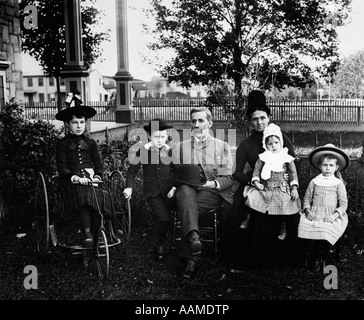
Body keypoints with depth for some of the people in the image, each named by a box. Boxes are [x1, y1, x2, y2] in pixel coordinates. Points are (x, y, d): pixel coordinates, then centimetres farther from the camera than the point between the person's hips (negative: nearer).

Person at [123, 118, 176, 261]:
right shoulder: (142, 151, -2)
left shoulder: (170, 151, 1)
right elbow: (132, 170, 5)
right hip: (152, 192, -2)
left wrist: (175, 187, -7)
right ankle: (160, 245, 8)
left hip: (168, 191, 2)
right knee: (164, 217, -19)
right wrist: (129, 187, -8)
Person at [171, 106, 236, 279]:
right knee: (184, 190, -36)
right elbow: (174, 176, 12)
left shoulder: (222, 146, 14)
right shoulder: (179, 147, 19)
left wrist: (213, 183, -14)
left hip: (214, 192, -1)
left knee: (186, 207, -33)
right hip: (187, 190, 2)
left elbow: (228, 178, 7)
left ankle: (189, 257, -32)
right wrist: (184, 179, -11)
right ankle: (193, 237, -53)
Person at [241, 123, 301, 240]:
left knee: (284, 203, -25)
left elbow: (293, 172, 5)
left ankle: (283, 228, -3)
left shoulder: (286, 158, 8)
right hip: (265, 188, 2)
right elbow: (256, 170, 9)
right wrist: (256, 182, -8)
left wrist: (294, 187, -5)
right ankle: (248, 218, 0)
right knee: (251, 195, -20)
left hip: (282, 188, -2)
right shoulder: (263, 158, 11)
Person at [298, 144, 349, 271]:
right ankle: (317, 258, -3)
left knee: (326, 231, -25)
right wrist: (307, 210, -4)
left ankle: (320, 259, -1)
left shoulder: (338, 184, 7)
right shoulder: (314, 182, 11)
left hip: (331, 215, -1)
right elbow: (307, 199, 14)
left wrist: (334, 215, -12)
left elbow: (343, 204, 3)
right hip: (314, 214, 1)